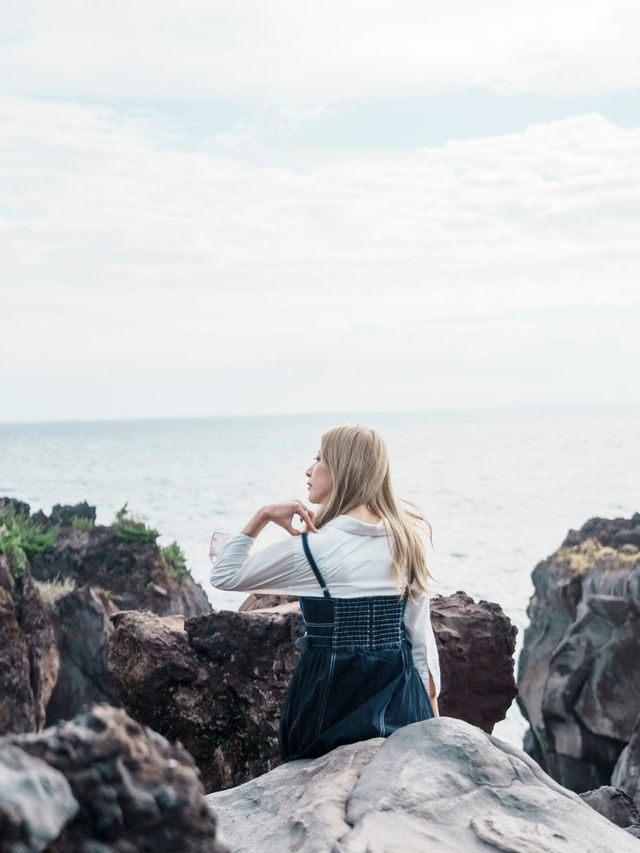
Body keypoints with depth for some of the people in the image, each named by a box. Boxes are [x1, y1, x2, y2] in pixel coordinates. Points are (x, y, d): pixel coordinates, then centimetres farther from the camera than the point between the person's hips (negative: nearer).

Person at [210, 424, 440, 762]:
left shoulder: (312, 547, -11)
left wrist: (262, 516, 1)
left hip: (335, 694, -4)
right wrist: (431, 701, 14)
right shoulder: (406, 538, 2)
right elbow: (421, 634, 6)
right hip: (400, 696, 4)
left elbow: (224, 575, 0)